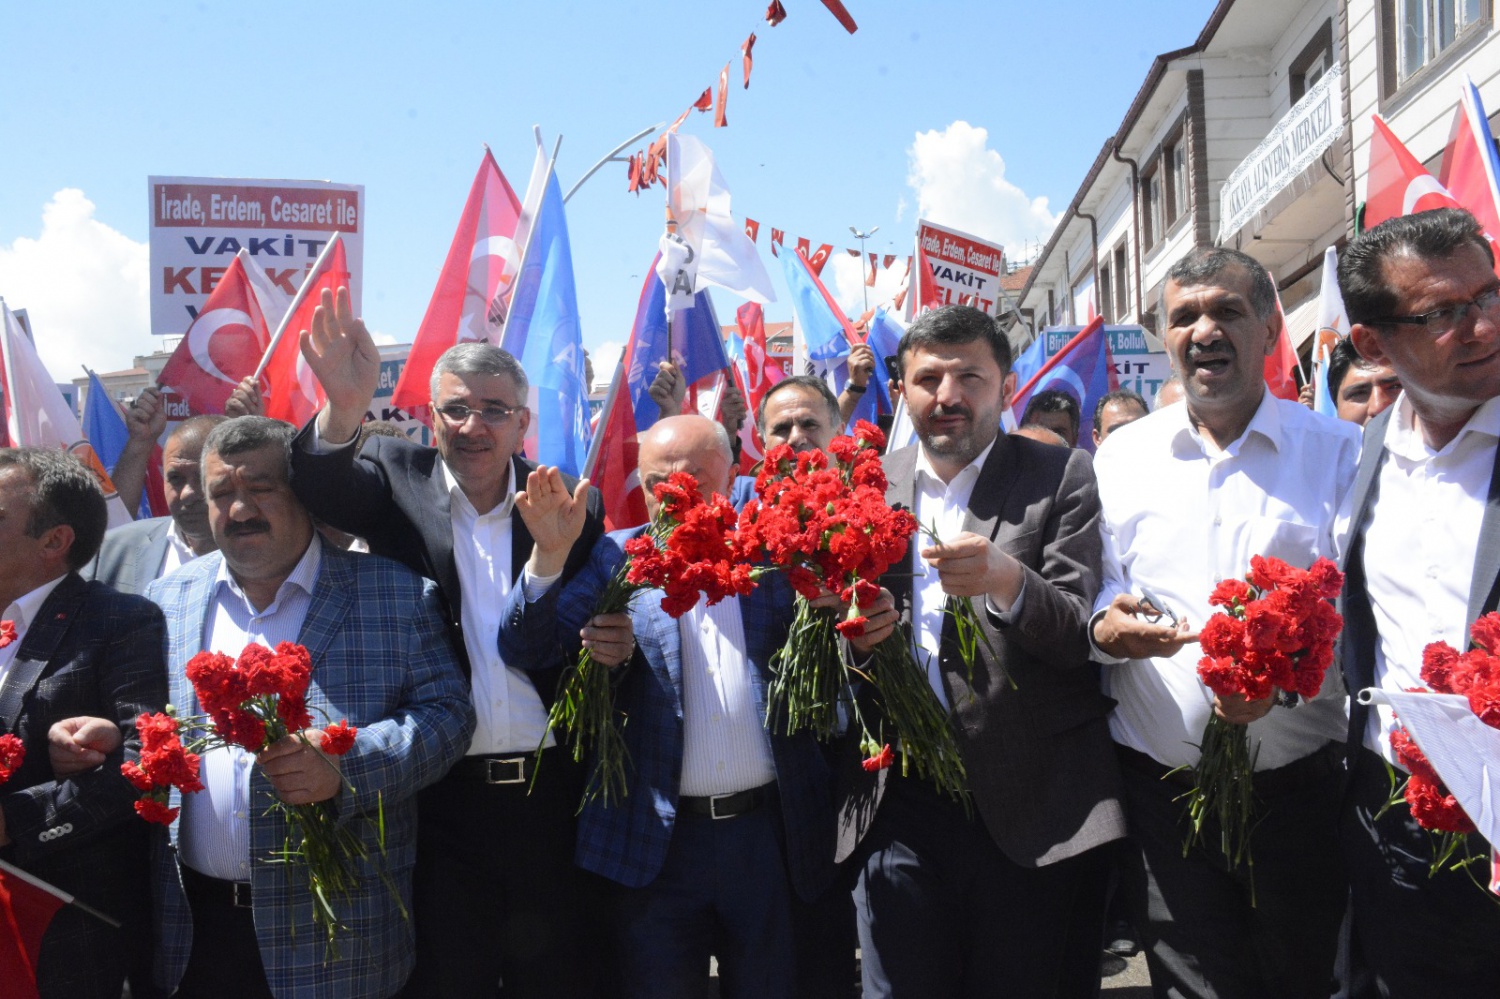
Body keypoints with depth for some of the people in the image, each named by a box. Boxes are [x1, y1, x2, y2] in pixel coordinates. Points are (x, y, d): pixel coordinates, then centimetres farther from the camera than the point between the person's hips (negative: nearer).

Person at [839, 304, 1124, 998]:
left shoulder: (1062, 479, 0)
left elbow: (1083, 635, -8)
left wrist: (1010, 583, -27)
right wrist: (855, 635, -10)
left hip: (1032, 810, -2)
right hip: (898, 804, 3)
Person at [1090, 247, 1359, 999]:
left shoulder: (1337, 450, 1)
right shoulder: (1123, 454, 8)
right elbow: (1092, 602, 10)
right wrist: (1106, 631, -13)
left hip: (1300, 789, -1)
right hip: (1163, 794, 1)